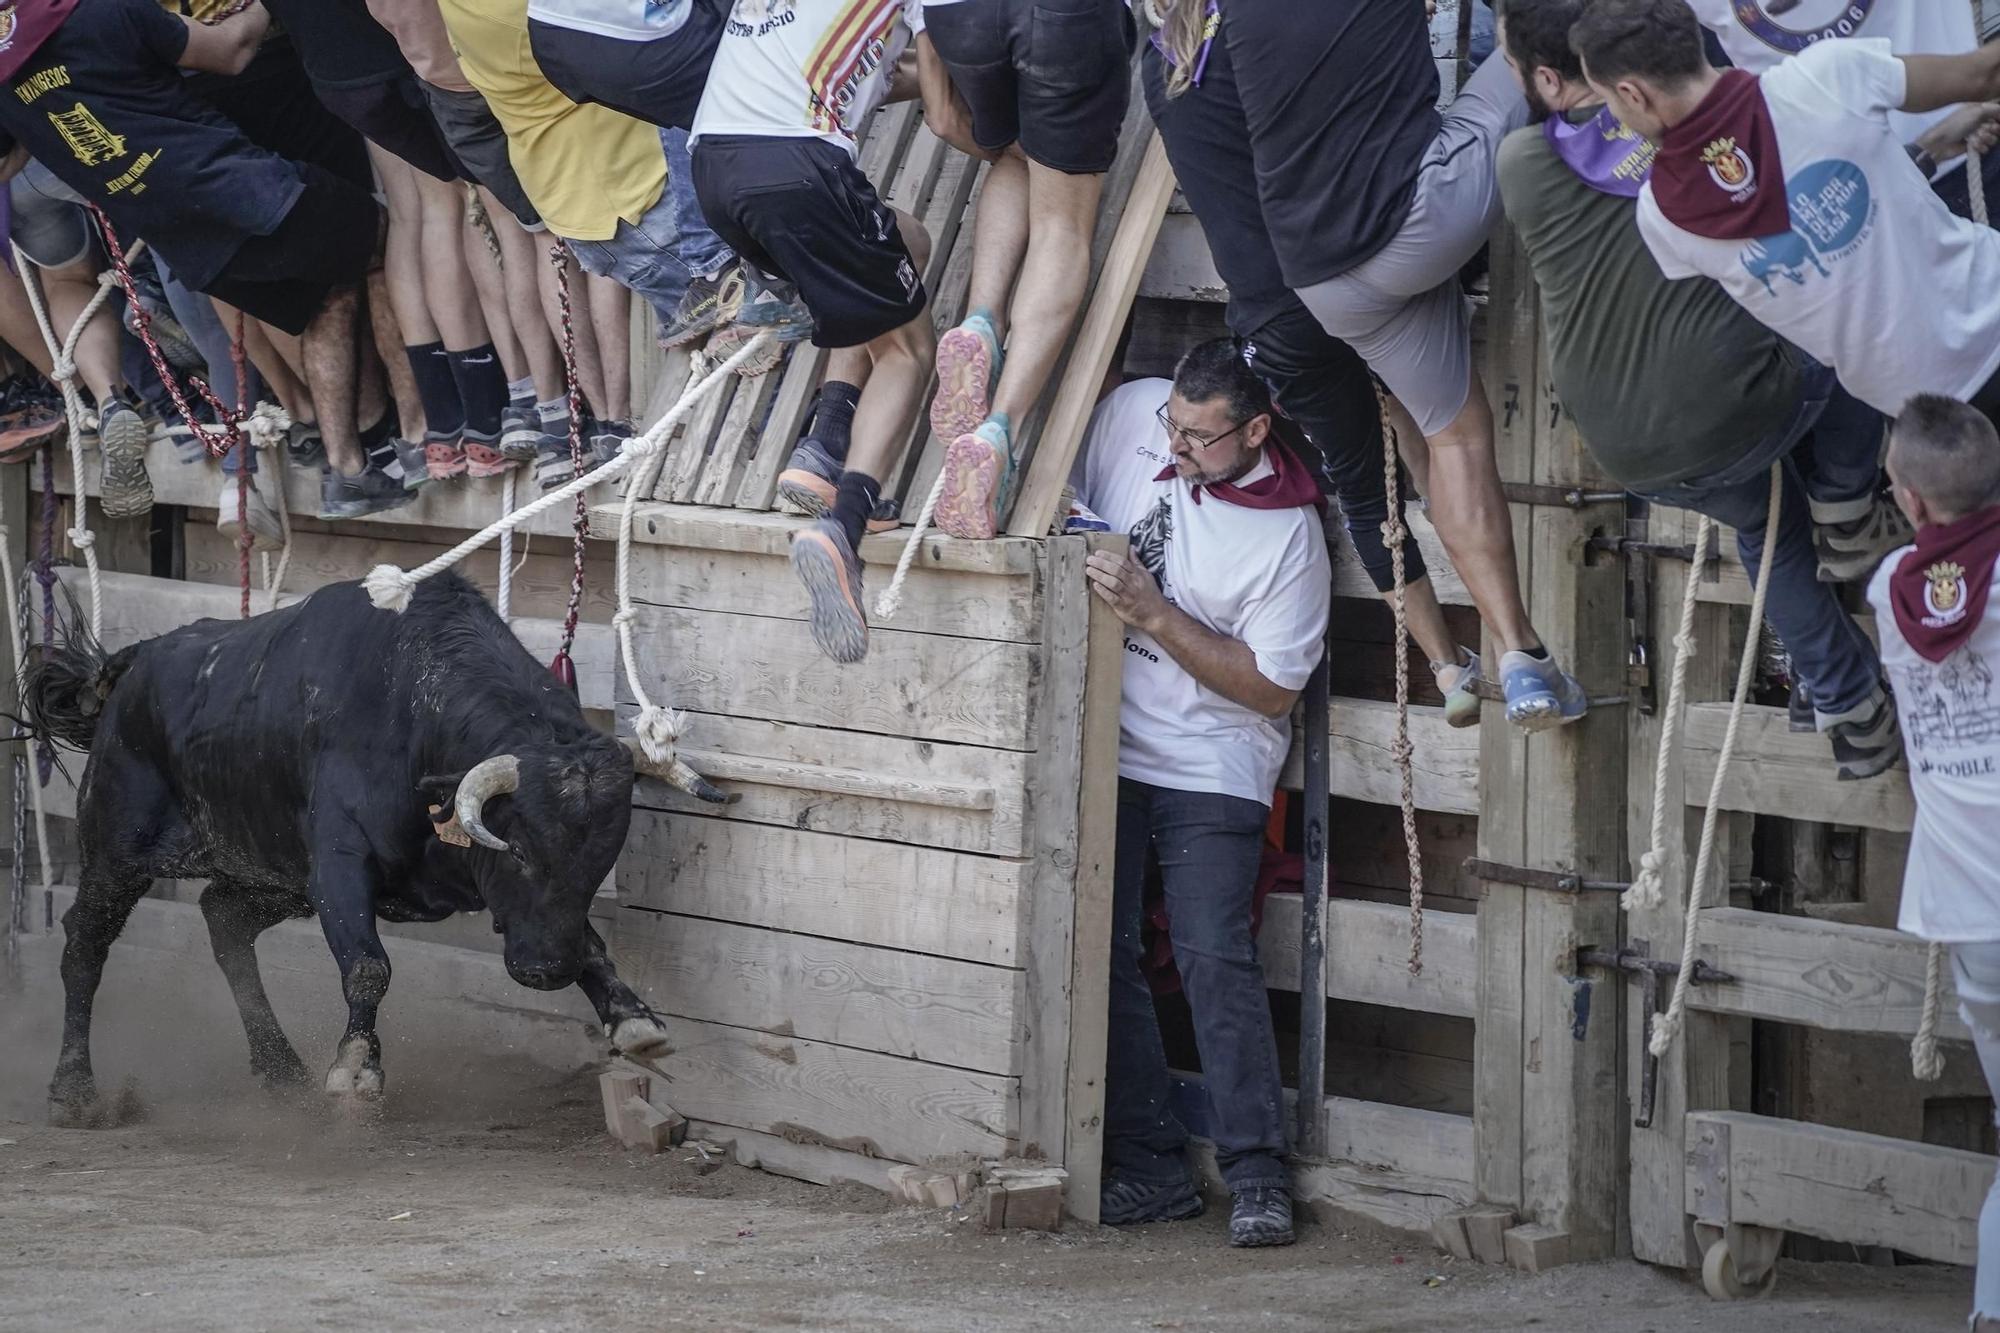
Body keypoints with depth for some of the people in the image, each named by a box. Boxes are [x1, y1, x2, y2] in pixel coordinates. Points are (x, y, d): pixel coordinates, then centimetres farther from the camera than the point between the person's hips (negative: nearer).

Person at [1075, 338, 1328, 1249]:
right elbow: (1061, 490, 18)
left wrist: (1152, 612, -21)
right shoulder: (1131, 413, -3)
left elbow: (1273, 689, -14)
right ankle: (1149, 1167, 2)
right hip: (1104, 749, 5)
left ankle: (1258, 1176, -12)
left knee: (1215, 959, -14)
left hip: (1210, 768, -4)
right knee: (1100, 951, -2)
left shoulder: (1289, 533, -16)